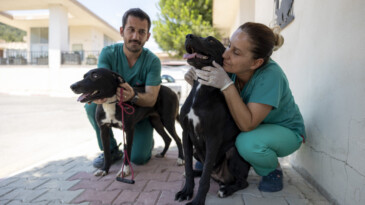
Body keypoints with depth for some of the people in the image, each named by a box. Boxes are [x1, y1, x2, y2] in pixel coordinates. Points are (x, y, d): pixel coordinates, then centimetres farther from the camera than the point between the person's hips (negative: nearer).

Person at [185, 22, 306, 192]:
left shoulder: (270, 76, -34)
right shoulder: (229, 66, -18)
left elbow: (247, 125, -36)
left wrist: (226, 85, -43)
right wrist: (196, 77, -29)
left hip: (285, 131, -5)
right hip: (251, 125, 5)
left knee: (247, 143, -36)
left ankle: (273, 171, -2)